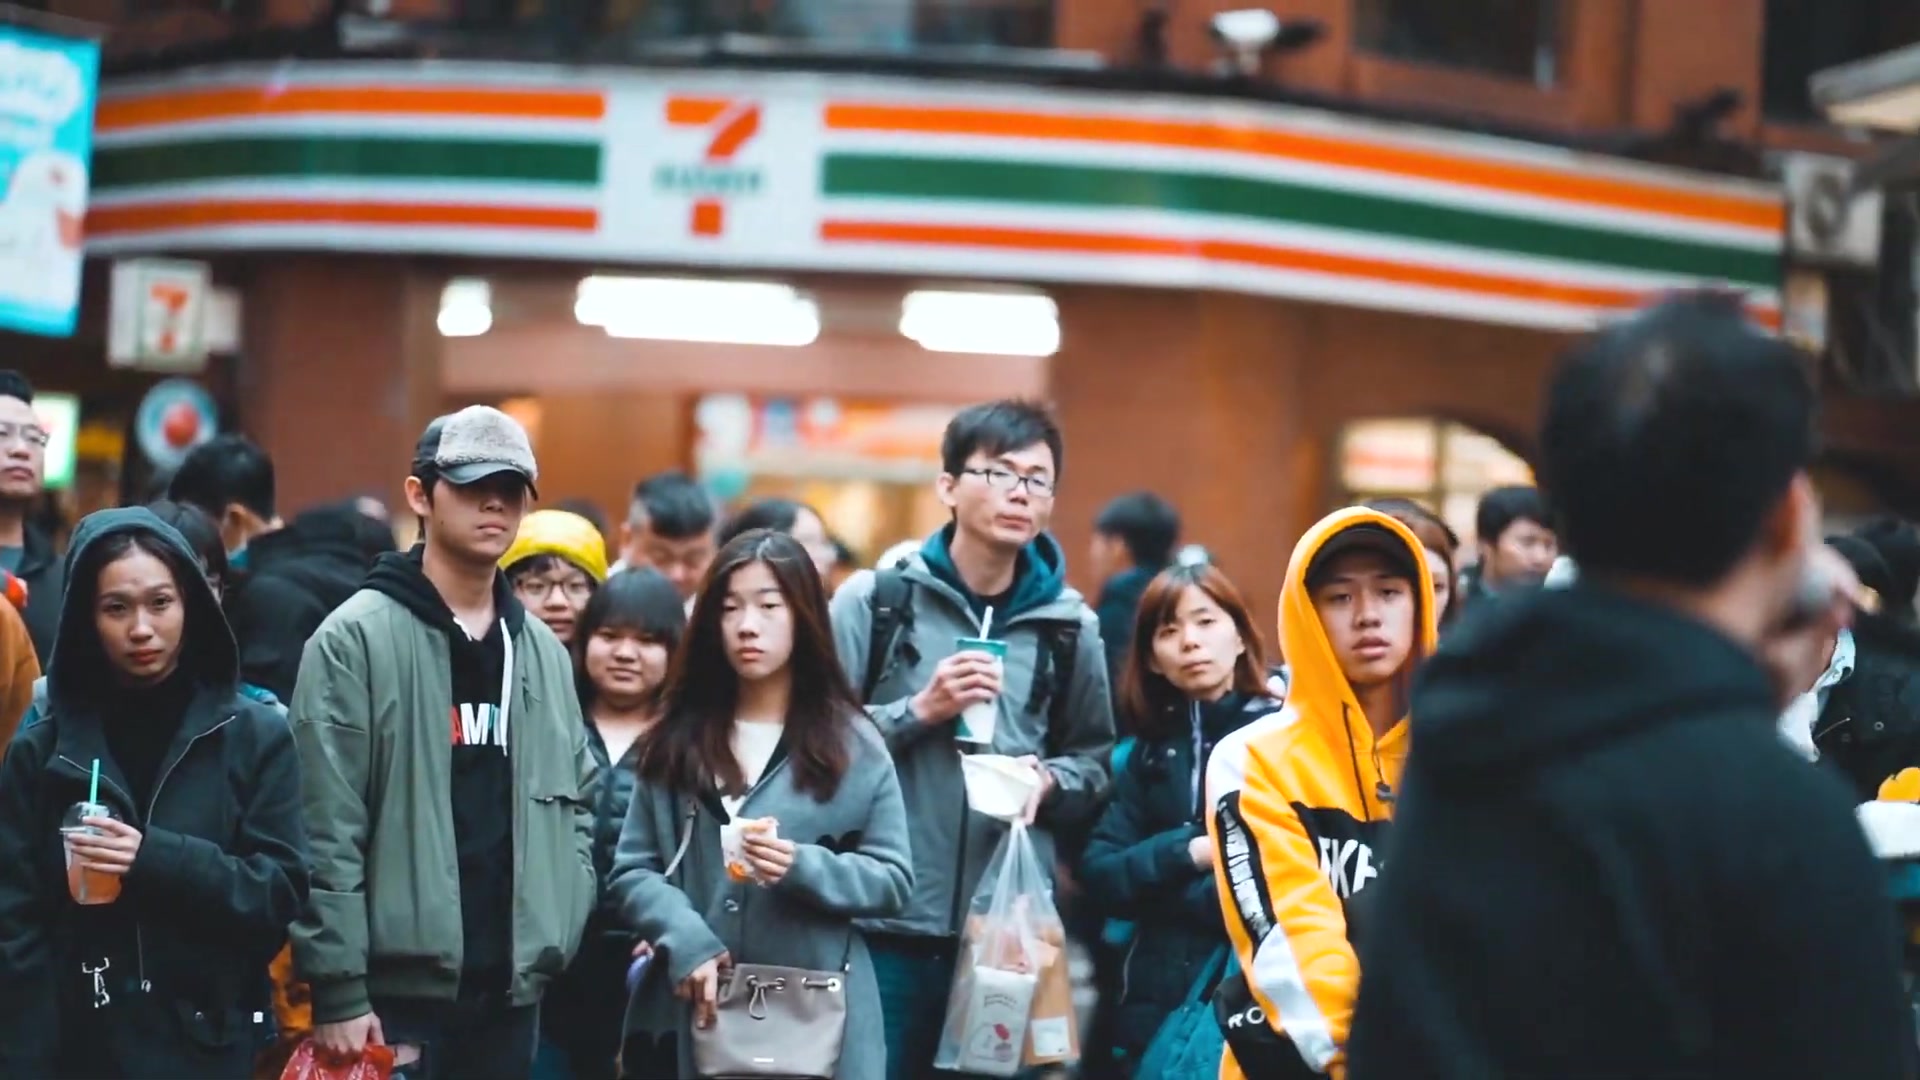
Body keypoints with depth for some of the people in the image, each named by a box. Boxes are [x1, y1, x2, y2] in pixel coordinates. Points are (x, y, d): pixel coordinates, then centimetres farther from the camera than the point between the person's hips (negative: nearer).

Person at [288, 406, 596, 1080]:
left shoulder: (543, 652, 14)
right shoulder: (356, 639, -6)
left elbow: (578, 799, 21)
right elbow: (325, 831, -11)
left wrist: (561, 918, 4)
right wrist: (338, 992, -15)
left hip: (510, 995, 6)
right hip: (394, 993, -6)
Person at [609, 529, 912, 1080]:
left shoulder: (851, 743, 4)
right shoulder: (675, 741, 10)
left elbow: (893, 879, 2)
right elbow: (633, 871, 6)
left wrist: (805, 868, -15)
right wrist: (687, 943, -12)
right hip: (704, 1009, 2)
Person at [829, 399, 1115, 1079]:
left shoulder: (1069, 627, 7)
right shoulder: (873, 600, 0)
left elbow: (1098, 764, 13)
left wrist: (1050, 782, -7)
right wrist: (918, 711, -12)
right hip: (885, 926, -2)